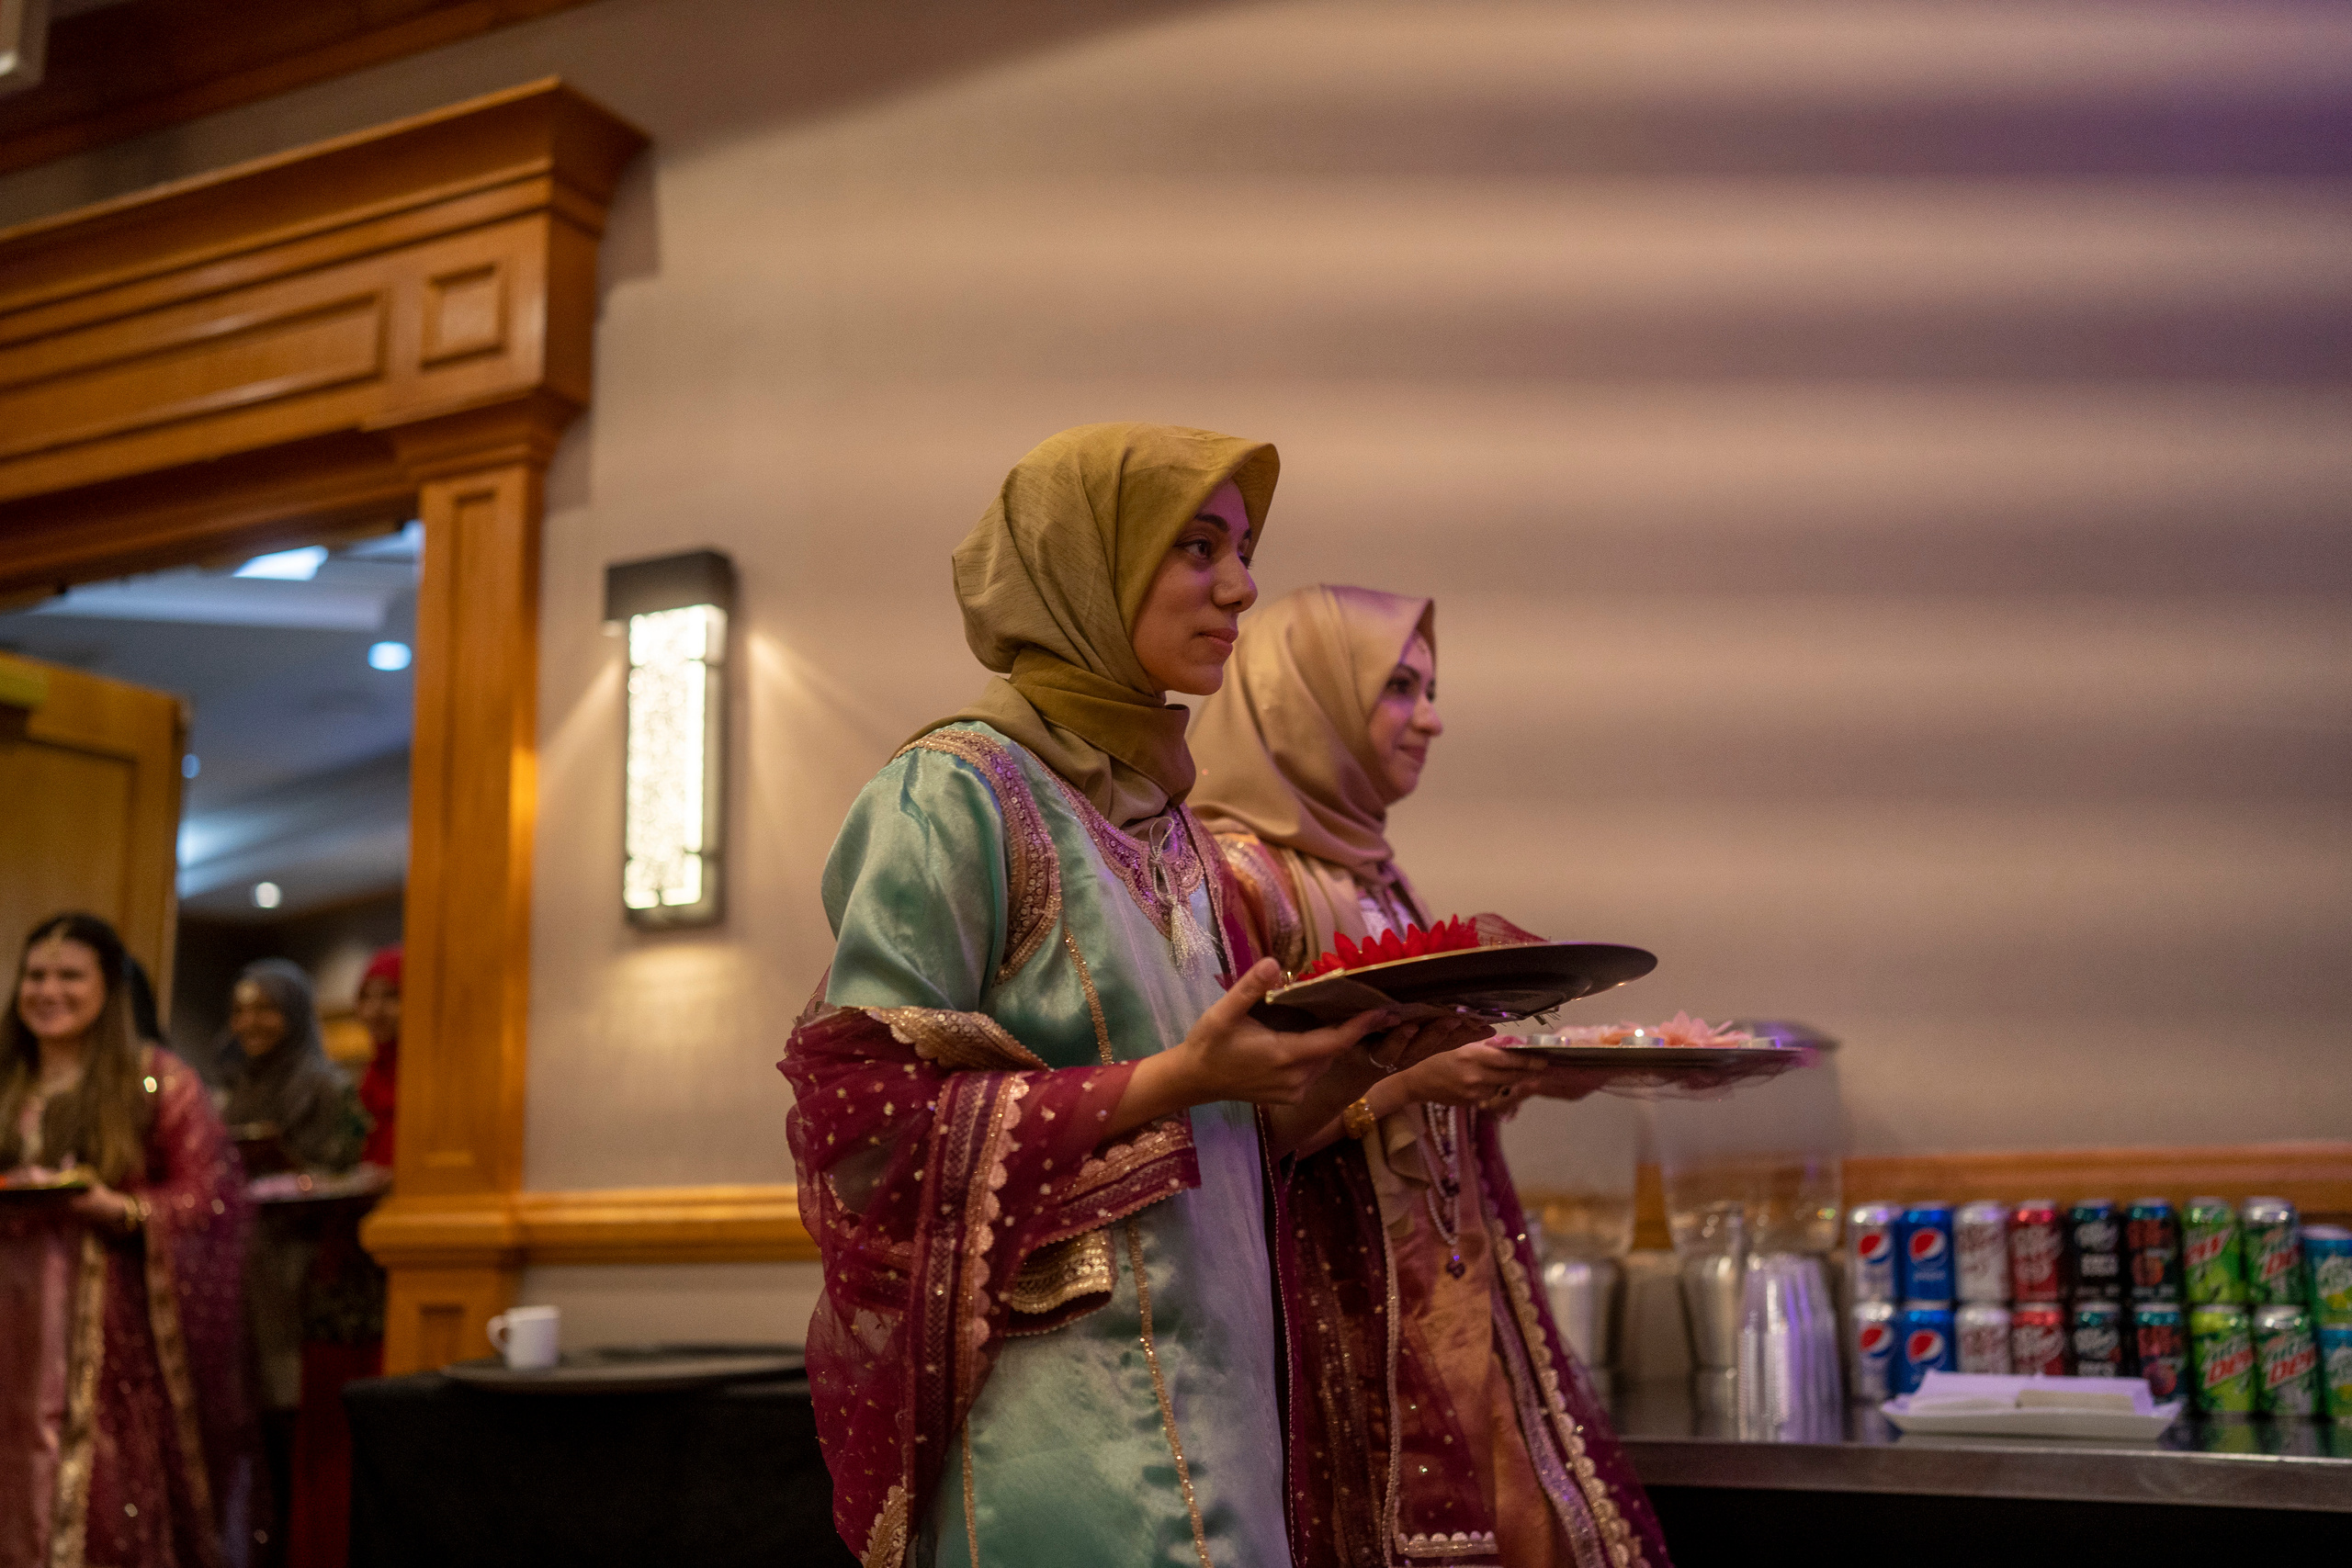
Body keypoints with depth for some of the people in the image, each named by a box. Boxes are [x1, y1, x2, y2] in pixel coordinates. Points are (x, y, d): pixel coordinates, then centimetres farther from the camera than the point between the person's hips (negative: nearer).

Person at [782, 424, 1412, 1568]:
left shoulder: (1158, 815, 13)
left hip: (1205, 1389, 7)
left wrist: (1338, 1068, 0)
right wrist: (1174, 1083, -19)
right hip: (1067, 1420, -7)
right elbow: (864, 1118, -15)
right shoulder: (955, 793, -9)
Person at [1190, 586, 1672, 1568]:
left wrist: (1529, 1076, 5)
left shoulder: (1369, 873, 14)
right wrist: (1397, 1078, -24)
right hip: (1341, 1306, -8)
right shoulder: (1235, 870, -12)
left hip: (1446, 1293, 8)